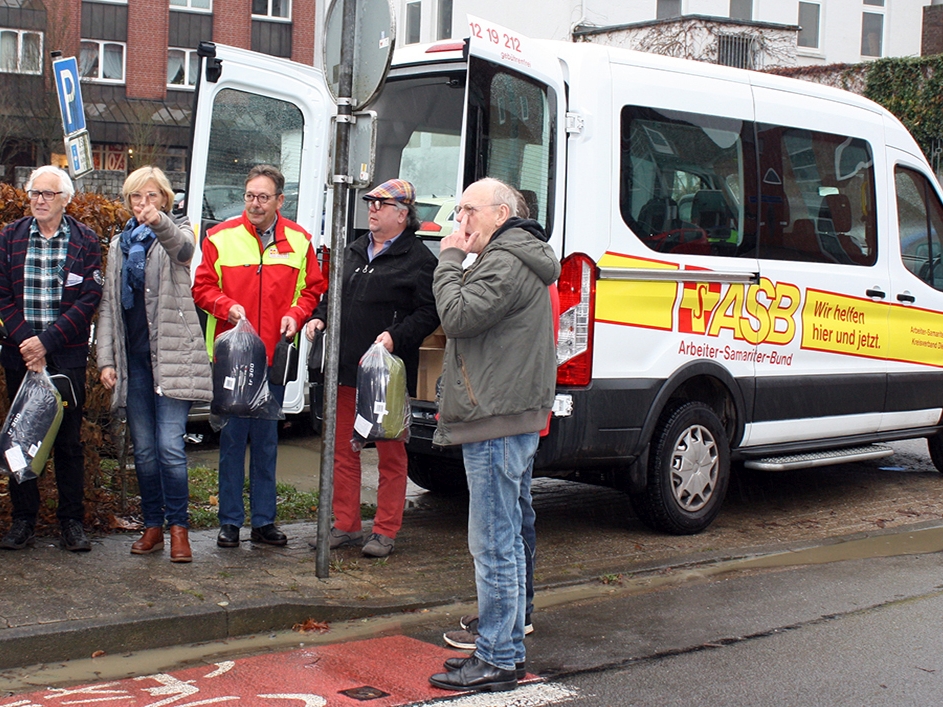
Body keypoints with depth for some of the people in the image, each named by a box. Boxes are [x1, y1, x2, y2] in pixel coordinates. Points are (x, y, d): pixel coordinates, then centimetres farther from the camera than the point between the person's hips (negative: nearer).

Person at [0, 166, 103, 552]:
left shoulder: (85, 240, 1)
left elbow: (89, 298, -5)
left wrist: (46, 341, -13)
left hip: (67, 356, -2)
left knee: (69, 440, 4)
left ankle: (72, 521, 12)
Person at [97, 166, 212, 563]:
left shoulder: (176, 232, 2)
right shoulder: (120, 245, 17)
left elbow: (183, 247, -25)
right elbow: (108, 307, 16)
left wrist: (160, 223, -47)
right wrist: (106, 360, 7)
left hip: (171, 354, -5)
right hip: (133, 358, 5)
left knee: (170, 447, -11)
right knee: (144, 451, 8)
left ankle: (178, 527, -2)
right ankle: (153, 526, 17)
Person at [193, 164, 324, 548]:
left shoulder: (299, 240, 5)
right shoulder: (221, 237, -1)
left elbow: (312, 288, 11)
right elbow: (203, 287, 1)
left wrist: (295, 315, -6)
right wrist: (227, 307, -17)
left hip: (275, 356, 2)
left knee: (267, 440, 10)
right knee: (232, 437, 4)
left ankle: (264, 520, 19)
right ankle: (230, 521, 12)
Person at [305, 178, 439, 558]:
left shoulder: (418, 259, -5)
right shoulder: (355, 252, 17)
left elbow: (428, 313, -11)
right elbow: (336, 295, 25)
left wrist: (396, 336, -23)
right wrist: (320, 317, 6)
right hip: (346, 368, 7)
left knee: (390, 452, 3)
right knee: (343, 448, 11)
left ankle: (385, 531, 11)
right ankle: (345, 525, 21)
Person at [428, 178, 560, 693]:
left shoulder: (506, 263, -14)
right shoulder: (512, 260, 21)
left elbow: (458, 316, -21)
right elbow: (468, 320, 22)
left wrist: (449, 258, -11)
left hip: (497, 424, -12)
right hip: (506, 419, 12)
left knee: (493, 545, -7)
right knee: (505, 540, 16)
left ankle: (496, 661, -1)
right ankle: (507, 648, 26)